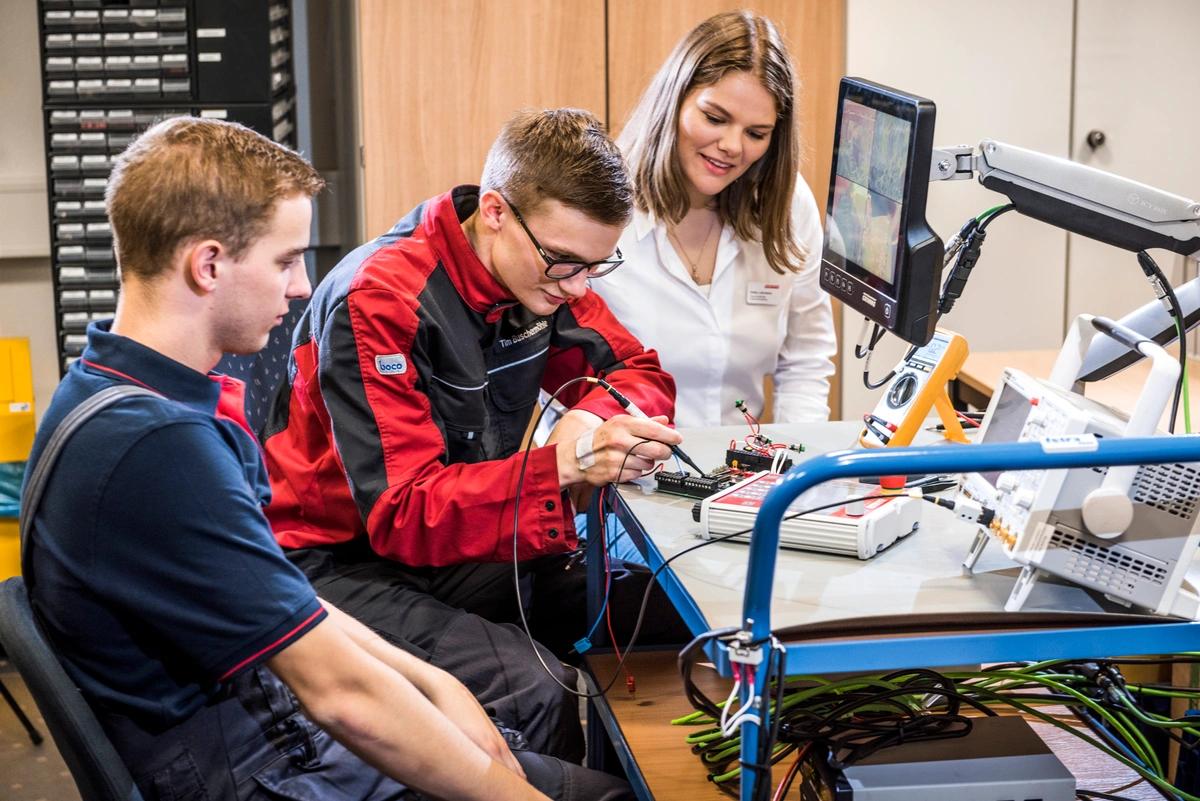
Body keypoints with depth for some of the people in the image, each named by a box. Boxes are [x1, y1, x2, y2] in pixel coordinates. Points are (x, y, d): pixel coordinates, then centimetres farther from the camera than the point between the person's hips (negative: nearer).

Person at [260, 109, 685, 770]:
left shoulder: (544, 273, -2)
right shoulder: (378, 303, -24)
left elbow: (641, 373, 8)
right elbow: (402, 516, -27)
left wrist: (597, 420, -17)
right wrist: (560, 466, -40)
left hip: (464, 538, 7)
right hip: (340, 560, -7)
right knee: (536, 690, -30)